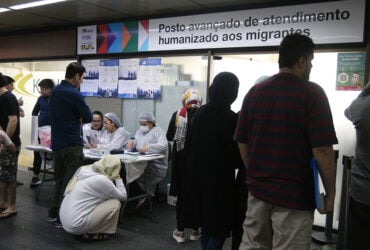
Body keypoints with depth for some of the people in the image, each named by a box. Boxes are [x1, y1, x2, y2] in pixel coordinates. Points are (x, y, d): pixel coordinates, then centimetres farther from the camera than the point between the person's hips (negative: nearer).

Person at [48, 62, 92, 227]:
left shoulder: (54, 92, 11)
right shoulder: (73, 94, -16)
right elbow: (88, 117, -10)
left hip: (57, 142, 9)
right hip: (71, 144, -9)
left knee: (59, 179, 17)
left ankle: (54, 213, 25)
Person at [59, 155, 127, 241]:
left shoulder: (84, 170, 4)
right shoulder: (101, 180, -16)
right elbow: (123, 196, -5)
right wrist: (118, 178, 5)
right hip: (76, 226, -8)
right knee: (115, 203, -5)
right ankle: (92, 233, 6)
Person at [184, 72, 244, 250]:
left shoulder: (202, 112, -2)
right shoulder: (232, 118, -18)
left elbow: (189, 143, 6)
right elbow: (236, 156, -13)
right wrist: (239, 163, 8)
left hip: (199, 174, 6)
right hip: (221, 177, -6)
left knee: (206, 220, 21)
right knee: (220, 224, 7)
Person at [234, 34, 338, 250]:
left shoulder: (255, 92, 5)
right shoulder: (312, 93, -11)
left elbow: (242, 143, 7)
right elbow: (322, 149, -16)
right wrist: (331, 192, -5)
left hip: (258, 189, 5)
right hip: (295, 195, -5)